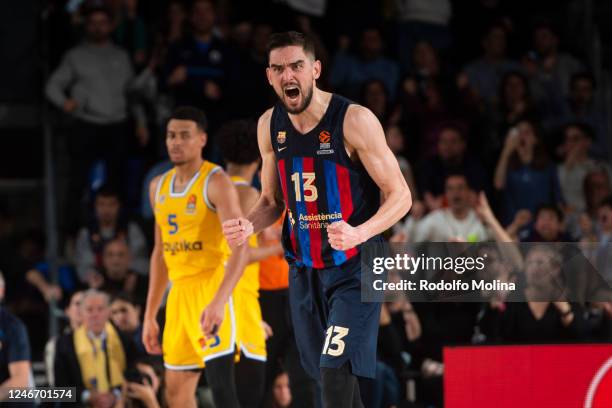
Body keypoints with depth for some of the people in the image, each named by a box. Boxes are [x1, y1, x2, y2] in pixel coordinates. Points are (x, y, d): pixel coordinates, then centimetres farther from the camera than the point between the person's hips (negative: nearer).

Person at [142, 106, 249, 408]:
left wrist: (218, 302, -34)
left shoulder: (216, 182, -10)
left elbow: (240, 248, -21)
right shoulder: (159, 187, 14)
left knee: (220, 382, -17)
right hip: (180, 293, 8)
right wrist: (149, 315, 18)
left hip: (212, 289, -8)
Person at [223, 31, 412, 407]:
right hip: (304, 271, 6)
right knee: (327, 372, 13)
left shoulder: (354, 120, -16)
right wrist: (249, 227, -6)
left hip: (354, 268, -6)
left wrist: (359, 234, -31)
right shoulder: (270, 126, 3)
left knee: (336, 371, -19)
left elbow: (400, 197, -14)